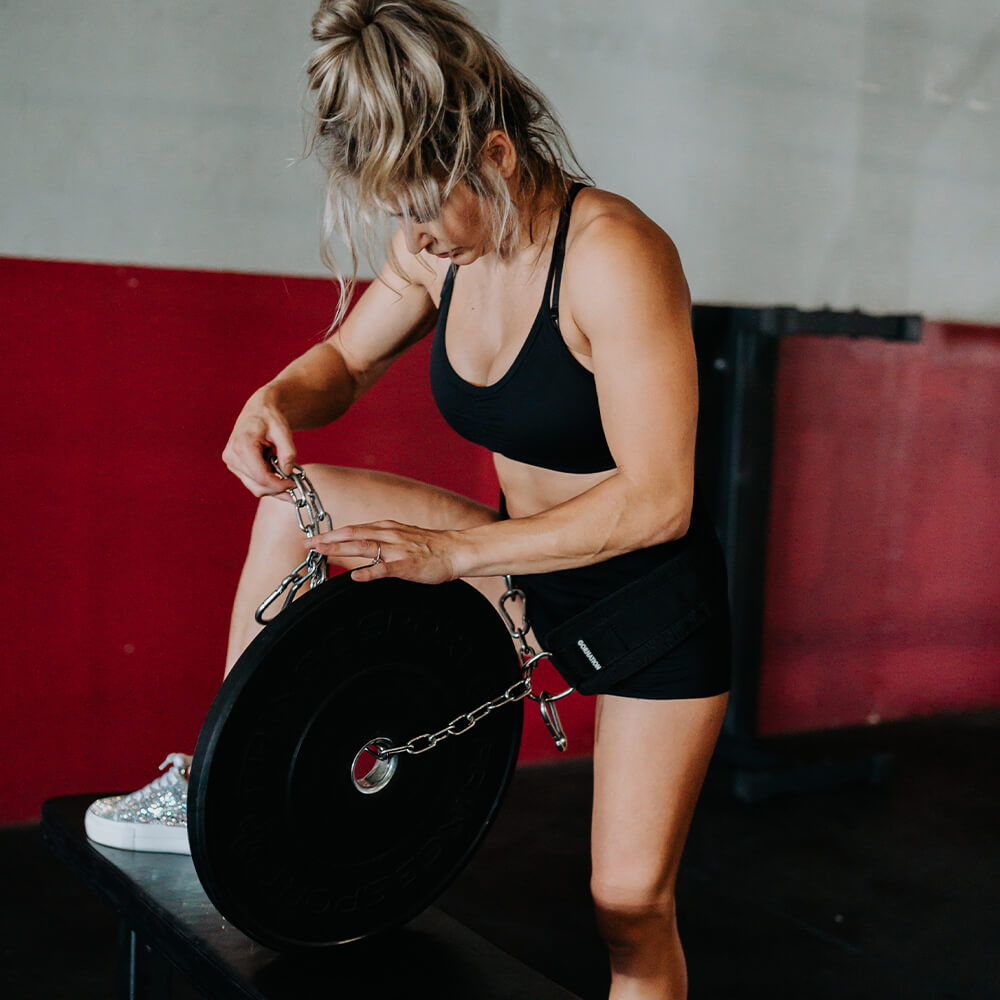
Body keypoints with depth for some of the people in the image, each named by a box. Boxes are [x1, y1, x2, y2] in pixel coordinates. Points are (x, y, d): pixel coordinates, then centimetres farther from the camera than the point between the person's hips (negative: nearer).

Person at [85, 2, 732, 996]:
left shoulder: (613, 255, -27)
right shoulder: (439, 248, -6)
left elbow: (655, 499, -30)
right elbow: (343, 358, 10)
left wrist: (454, 551, -31)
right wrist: (277, 399, -14)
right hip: (521, 563, 6)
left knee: (630, 903, -3)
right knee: (296, 503, -1)